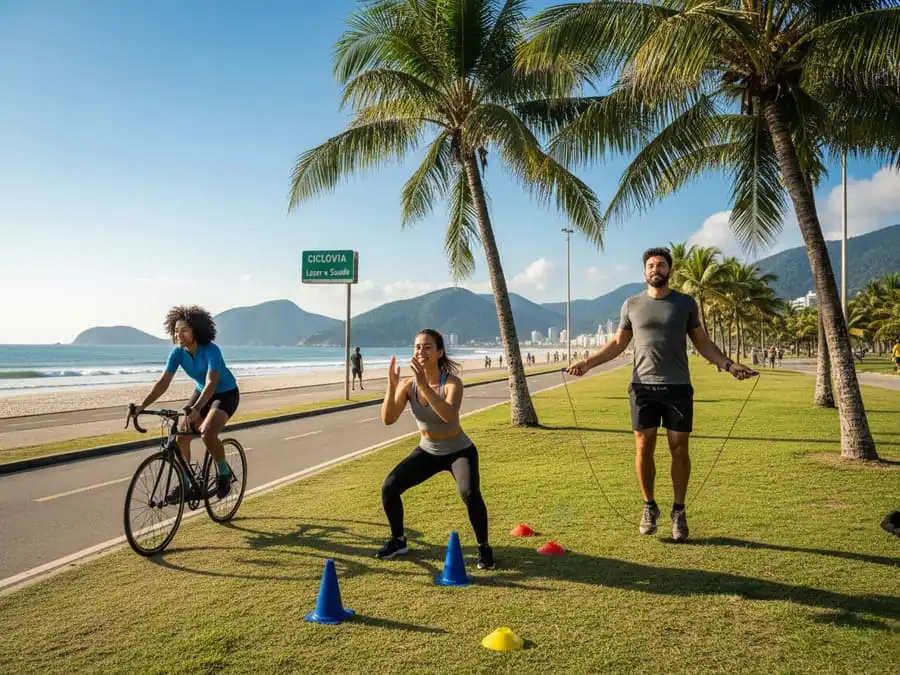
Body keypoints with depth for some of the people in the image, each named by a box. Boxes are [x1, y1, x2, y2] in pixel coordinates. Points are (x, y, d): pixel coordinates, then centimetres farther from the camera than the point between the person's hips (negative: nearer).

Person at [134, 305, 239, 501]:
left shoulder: (211, 350, -30)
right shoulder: (178, 352, -13)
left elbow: (211, 383, -41)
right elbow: (163, 382, -15)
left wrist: (195, 409, -55)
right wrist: (142, 405, -27)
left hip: (226, 394, -6)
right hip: (202, 392, 6)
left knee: (207, 433, -28)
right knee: (181, 436, -7)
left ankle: (224, 473, -5)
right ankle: (185, 485, 8)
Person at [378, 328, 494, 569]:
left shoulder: (452, 383, -26)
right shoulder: (408, 384, -13)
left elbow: (449, 416, -46)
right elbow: (388, 419, -24)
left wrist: (424, 384, -51)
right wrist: (391, 385, -36)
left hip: (459, 451, -4)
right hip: (427, 452, 5)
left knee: (470, 493, -29)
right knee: (389, 487, -6)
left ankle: (484, 547, -4)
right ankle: (398, 540, 19)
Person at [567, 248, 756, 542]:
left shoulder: (685, 303, 7)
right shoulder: (632, 304, 8)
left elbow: (703, 343, 10)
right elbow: (618, 343, 13)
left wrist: (729, 365, -3)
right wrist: (588, 362, 2)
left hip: (678, 387, 0)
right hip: (643, 387, 1)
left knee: (679, 449, 2)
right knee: (644, 448, 1)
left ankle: (679, 511, 16)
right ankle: (649, 507, 19)